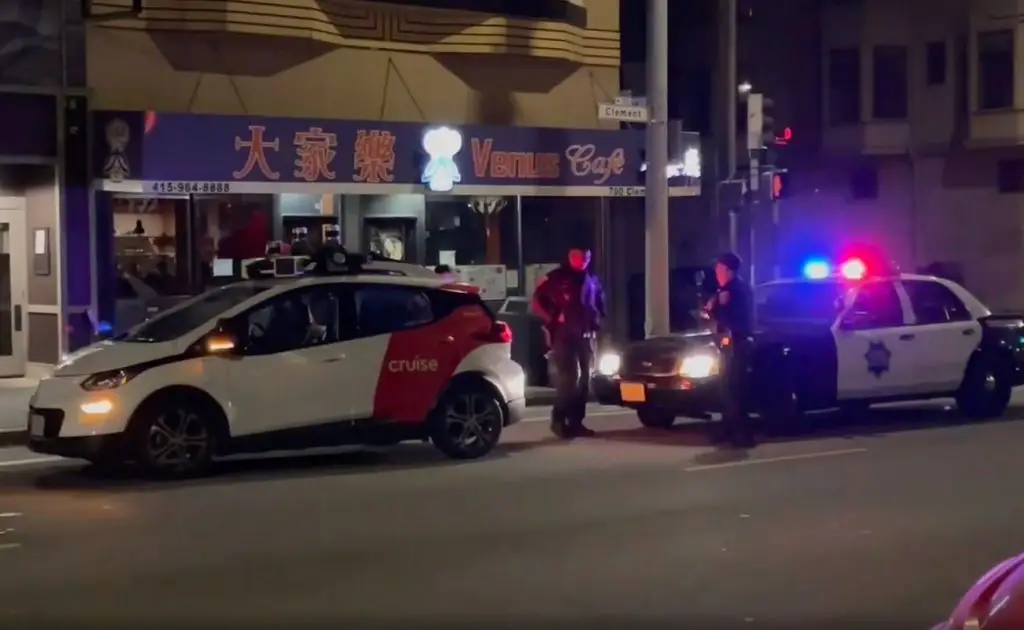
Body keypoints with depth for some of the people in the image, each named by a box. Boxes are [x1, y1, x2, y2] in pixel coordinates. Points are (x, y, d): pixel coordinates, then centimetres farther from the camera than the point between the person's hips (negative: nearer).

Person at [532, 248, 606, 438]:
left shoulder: (592, 280, 15)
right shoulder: (555, 278, -3)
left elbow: (600, 303, 27)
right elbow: (536, 302, -3)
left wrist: (597, 321, 11)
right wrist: (552, 320, -9)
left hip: (586, 336, 6)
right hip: (563, 335, -6)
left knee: (584, 379, 6)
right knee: (567, 377, -16)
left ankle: (576, 421, 12)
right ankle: (559, 420, -10)